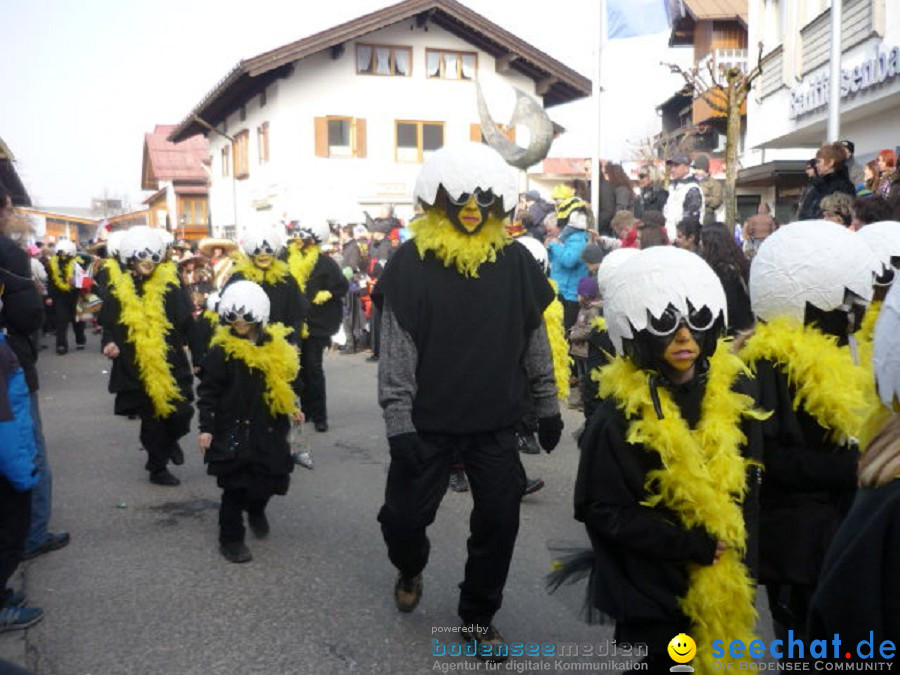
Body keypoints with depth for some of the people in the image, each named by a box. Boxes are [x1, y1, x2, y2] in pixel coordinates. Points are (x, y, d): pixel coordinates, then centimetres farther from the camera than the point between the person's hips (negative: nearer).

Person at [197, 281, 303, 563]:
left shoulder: (277, 346, 3)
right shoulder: (221, 351, -10)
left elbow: (289, 381, 18)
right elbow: (208, 392, -9)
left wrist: (293, 408, 9)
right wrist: (206, 427, -12)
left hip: (269, 430, 5)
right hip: (233, 430, -4)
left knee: (272, 480, 12)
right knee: (235, 487, 0)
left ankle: (256, 510, 45)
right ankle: (230, 539, 16)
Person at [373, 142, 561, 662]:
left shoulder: (515, 261, 0)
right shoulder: (412, 263, -8)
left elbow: (535, 340, 9)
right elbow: (397, 349, -8)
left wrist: (548, 407, 10)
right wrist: (398, 422, -13)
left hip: (496, 421, 2)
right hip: (428, 420, -2)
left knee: (499, 521, 5)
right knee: (404, 515, 6)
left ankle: (478, 616, 27)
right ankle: (411, 568, 42)